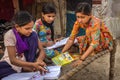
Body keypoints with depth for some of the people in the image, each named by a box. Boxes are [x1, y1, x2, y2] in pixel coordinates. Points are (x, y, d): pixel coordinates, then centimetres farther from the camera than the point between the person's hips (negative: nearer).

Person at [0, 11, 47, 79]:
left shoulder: (32, 34, -13)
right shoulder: (10, 35, -23)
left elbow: (42, 50, -10)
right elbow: (13, 60, -24)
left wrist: (39, 60, -34)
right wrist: (33, 65, -36)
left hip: (26, 60, 3)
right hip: (11, 63, -2)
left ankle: (29, 68, -14)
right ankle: (28, 69, -21)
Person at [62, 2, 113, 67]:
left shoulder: (95, 23, -36)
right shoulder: (78, 22, -19)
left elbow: (94, 43, -43)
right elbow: (71, 38, -16)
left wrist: (81, 59, -48)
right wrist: (62, 52, -29)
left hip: (104, 41, -7)